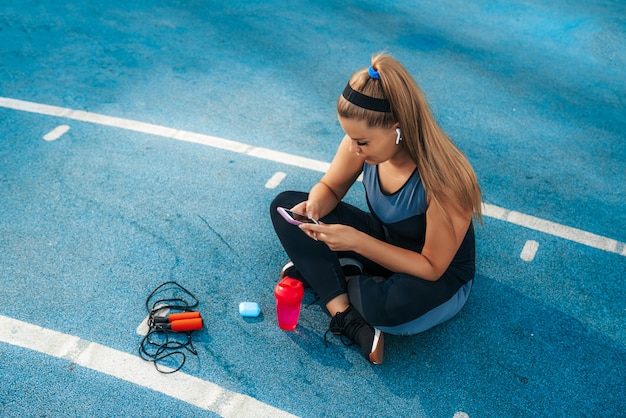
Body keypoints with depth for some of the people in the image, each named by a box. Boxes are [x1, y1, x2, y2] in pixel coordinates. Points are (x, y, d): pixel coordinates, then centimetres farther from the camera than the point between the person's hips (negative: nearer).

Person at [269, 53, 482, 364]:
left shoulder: (443, 180, -35)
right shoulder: (364, 141, -20)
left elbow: (432, 267, -28)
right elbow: (330, 187, -1)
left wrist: (358, 241, -37)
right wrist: (315, 205, -26)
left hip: (441, 278, -5)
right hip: (382, 241, 6)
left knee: (389, 306, -42)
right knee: (285, 205, -9)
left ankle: (315, 271, -7)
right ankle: (347, 317, -16)